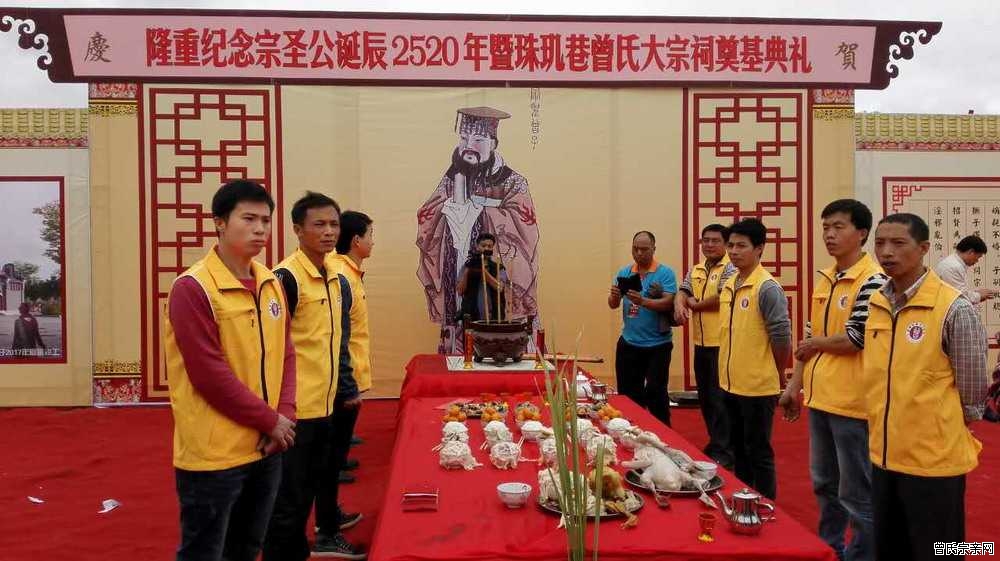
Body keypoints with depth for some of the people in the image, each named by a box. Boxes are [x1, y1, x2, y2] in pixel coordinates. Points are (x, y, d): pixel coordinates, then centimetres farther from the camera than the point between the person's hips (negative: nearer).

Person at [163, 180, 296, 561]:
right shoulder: (192, 289, -16)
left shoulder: (271, 284, 7)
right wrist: (270, 420, -13)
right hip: (213, 453, -7)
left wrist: (284, 415, -4)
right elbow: (210, 375, -19)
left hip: (265, 448, 7)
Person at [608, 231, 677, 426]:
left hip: (657, 345, -4)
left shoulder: (665, 273, -7)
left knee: (655, 393, 0)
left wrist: (643, 302, -35)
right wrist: (614, 296, -22)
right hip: (628, 344, 4)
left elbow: (668, 303, -18)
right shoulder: (624, 273, 5)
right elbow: (612, 305, 1)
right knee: (628, 394, 12)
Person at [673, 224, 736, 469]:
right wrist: (679, 305, -14)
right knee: (704, 397, 15)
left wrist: (693, 304, -5)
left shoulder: (730, 268, -10)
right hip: (701, 342, 8)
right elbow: (683, 292, 9)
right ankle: (714, 443, 28)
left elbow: (721, 299, -20)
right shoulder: (696, 270, 14)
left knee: (719, 398, -3)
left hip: (721, 343, -8)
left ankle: (724, 452, 6)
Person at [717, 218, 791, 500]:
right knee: (738, 449, 19)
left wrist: (774, 375, -3)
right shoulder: (729, 285, 8)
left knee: (759, 453, 5)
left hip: (757, 387, -8)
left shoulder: (767, 288, -16)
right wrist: (728, 373, 13)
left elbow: (782, 338, -15)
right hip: (730, 384, 8)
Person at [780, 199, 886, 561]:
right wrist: (795, 385, 15)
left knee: (856, 494, 3)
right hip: (819, 397, 8)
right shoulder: (825, 278, 11)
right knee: (824, 485, 20)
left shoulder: (872, 280, -14)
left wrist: (813, 345, -4)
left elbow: (854, 339, -21)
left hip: (851, 403, -8)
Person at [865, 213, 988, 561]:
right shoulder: (875, 304, 3)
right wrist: (892, 428, 13)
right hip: (884, 456, 6)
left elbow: (972, 395, -8)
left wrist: (941, 432, 2)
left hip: (934, 460, -6)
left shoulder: (954, 309, -14)